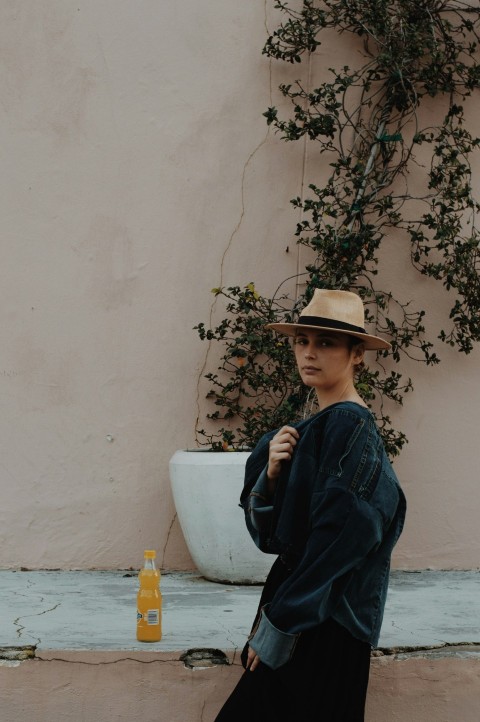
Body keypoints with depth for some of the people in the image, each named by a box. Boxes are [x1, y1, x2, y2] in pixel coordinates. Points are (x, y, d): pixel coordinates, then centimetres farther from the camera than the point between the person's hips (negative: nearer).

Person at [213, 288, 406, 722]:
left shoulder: (350, 426, -16)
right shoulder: (314, 426, 10)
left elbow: (338, 538, -21)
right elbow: (267, 528, 8)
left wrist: (278, 625, -18)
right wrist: (270, 473, -12)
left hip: (325, 622, -8)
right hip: (299, 598, 8)